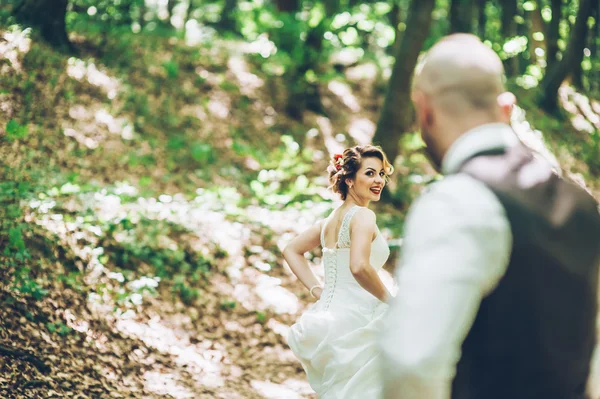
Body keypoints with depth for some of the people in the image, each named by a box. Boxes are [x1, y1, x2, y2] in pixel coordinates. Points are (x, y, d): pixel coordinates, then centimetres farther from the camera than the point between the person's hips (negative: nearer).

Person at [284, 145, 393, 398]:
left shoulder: (331, 220, 14)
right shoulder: (362, 215, -11)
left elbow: (291, 251, 26)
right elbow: (359, 267, -26)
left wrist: (316, 289, 17)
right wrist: (390, 300, -13)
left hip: (330, 316, 9)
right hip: (355, 320, -9)